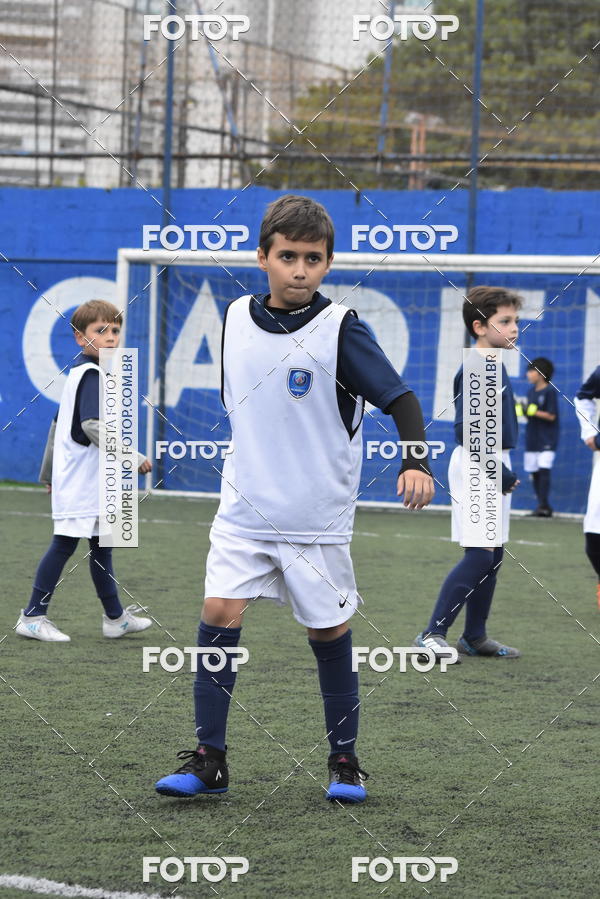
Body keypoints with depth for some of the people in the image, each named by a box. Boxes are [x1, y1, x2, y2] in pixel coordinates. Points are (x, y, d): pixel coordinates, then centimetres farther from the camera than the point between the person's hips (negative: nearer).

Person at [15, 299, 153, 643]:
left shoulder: (77, 372, 17)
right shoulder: (92, 374, -14)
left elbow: (59, 425, 24)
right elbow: (93, 426, -25)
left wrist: (49, 472, 30)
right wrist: (133, 458, -21)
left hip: (91, 481, 10)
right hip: (80, 481, -10)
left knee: (102, 546, 15)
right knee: (64, 545, -6)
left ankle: (116, 618, 22)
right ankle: (33, 617, -1)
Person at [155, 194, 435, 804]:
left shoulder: (341, 329, -11)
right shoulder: (236, 318, 3)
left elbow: (401, 398, -14)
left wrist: (415, 463, -29)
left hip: (317, 518, -3)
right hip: (244, 510, 3)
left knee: (329, 632, 5)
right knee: (219, 614, -10)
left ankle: (344, 760, 21)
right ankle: (208, 759, -3)